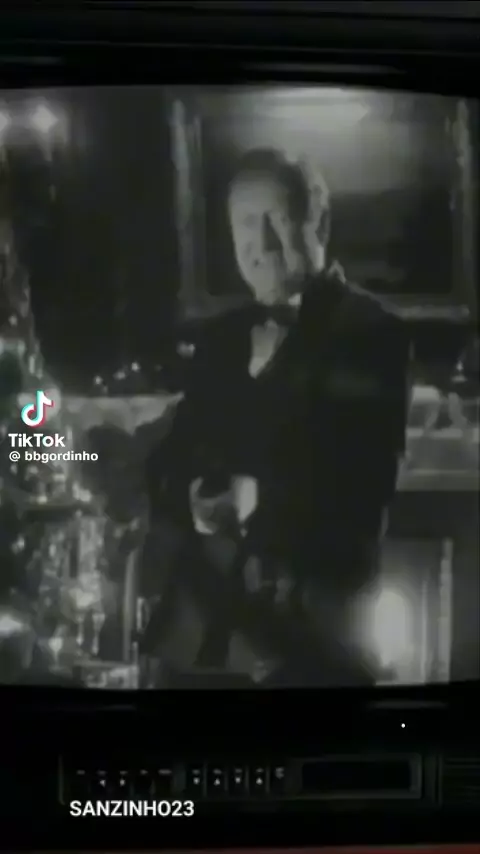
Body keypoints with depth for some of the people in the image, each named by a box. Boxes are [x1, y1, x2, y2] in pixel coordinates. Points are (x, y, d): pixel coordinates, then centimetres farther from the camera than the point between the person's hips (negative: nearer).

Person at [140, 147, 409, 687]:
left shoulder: (372, 331, -7)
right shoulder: (217, 338, 11)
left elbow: (363, 477, -13)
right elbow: (174, 457, 12)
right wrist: (191, 504, -9)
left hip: (323, 612, -5)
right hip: (217, 599, 5)